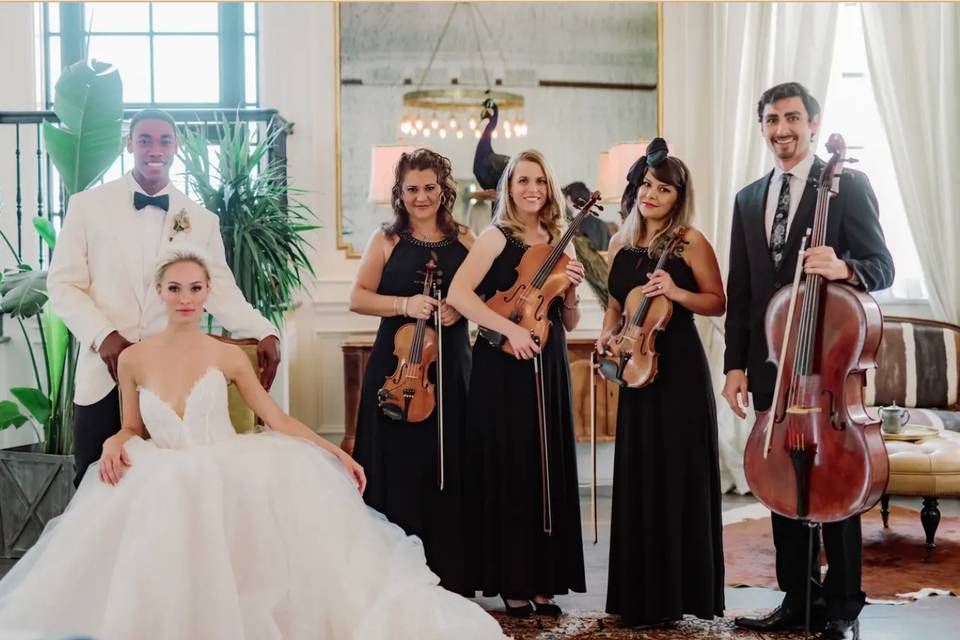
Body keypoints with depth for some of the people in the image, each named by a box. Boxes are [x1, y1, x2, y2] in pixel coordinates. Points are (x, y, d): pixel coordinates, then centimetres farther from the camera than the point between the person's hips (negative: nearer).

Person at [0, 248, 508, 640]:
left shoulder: (227, 356, 4)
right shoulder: (133, 359, 5)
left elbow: (277, 419, 5)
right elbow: (133, 430, 15)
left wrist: (336, 453, -3)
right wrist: (114, 443, -10)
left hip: (231, 478, 0)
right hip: (163, 487, 0)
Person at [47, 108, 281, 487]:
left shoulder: (201, 220, 5)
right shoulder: (87, 205, 1)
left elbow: (220, 290, 0)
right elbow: (63, 284, 0)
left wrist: (264, 334, -16)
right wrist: (102, 335, -13)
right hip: (105, 374, -1)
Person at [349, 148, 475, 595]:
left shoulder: (465, 240, 8)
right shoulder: (387, 240, 4)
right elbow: (357, 298, 0)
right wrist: (404, 304, -15)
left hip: (452, 371, 1)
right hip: (396, 367, -1)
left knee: (449, 470, 2)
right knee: (399, 469, -1)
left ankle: (448, 576, 14)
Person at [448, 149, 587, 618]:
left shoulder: (557, 245, 12)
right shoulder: (497, 237, -3)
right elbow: (458, 294, -17)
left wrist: (571, 291, -3)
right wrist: (510, 327, -21)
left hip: (549, 369, 5)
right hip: (502, 368, -5)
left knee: (549, 472, 7)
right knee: (508, 470, 0)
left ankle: (544, 580, 17)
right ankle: (511, 583, 9)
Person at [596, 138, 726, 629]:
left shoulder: (690, 242, -5)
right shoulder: (620, 244, 10)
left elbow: (717, 303, -3)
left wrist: (677, 293, -19)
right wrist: (607, 335, 2)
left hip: (679, 368, -6)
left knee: (677, 477, -2)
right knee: (637, 476, 9)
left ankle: (677, 594, 8)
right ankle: (640, 593, 19)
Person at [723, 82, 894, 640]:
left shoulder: (849, 185, -2)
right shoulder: (748, 200, 14)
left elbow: (882, 267, -7)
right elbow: (739, 292, 14)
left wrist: (843, 269, -29)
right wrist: (736, 364, 7)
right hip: (771, 366, 5)